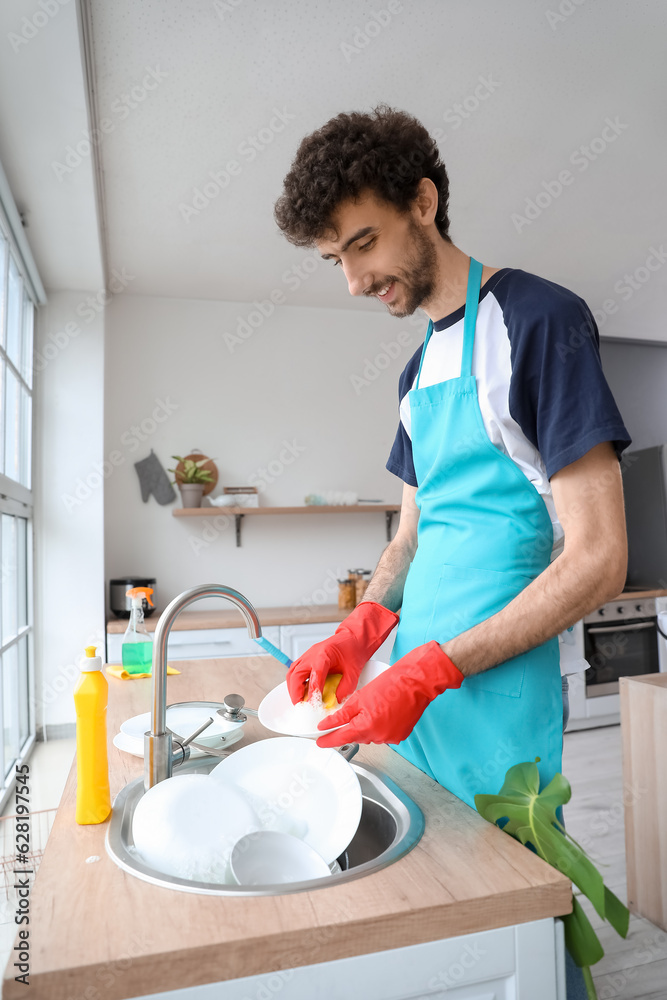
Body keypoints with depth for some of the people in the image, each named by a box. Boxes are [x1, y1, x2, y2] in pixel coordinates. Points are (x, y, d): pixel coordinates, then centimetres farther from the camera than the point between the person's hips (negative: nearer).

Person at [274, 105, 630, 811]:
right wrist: (361, 629, -2)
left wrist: (428, 671, -19)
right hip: (411, 685, 7)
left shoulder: (541, 320, -11)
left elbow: (596, 563, -17)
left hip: (498, 700, -7)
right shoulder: (417, 370, 12)